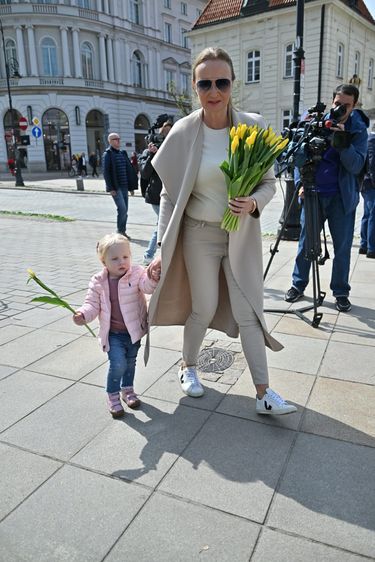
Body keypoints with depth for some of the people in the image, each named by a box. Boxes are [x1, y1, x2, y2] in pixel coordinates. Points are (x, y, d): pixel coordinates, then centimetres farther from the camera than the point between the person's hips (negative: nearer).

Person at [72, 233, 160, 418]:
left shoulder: (137, 274, -11)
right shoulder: (98, 282, -8)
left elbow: (147, 285, -28)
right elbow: (92, 304, -5)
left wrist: (152, 278, -50)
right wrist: (83, 315, -24)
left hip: (134, 330, 2)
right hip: (113, 333, -2)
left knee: (130, 362, 20)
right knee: (118, 364, -14)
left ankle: (127, 389, 44)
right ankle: (113, 396, 9)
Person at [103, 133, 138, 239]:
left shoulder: (123, 153, 15)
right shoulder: (108, 154, -4)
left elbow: (129, 170, 17)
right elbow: (106, 172, -10)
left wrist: (131, 185, 11)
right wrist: (110, 188, -16)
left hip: (124, 186, 6)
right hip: (115, 187, -6)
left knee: (124, 210, 8)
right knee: (122, 209, -14)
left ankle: (123, 231, 18)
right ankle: (120, 231, -1)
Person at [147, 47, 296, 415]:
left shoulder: (252, 127, -5)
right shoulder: (183, 132, -7)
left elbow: (269, 182, 2)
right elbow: (169, 194, -3)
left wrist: (254, 203, -21)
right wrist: (164, 247, -6)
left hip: (241, 235, 1)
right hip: (199, 234, -1)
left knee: (247, 311, 2)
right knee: (204, 308, 9)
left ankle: (263, 394, 13)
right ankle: (188, 366, 37)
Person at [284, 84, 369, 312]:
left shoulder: (358, 130, -1)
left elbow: (356, 166, -12)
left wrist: (343, 141, -25)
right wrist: (301, 181, -4)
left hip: (342, 198, -1)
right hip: (313, 193, 1)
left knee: (343, 247, 3)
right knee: (305, 242, 7)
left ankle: (341, 292, 16)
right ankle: (298, 285, 21)